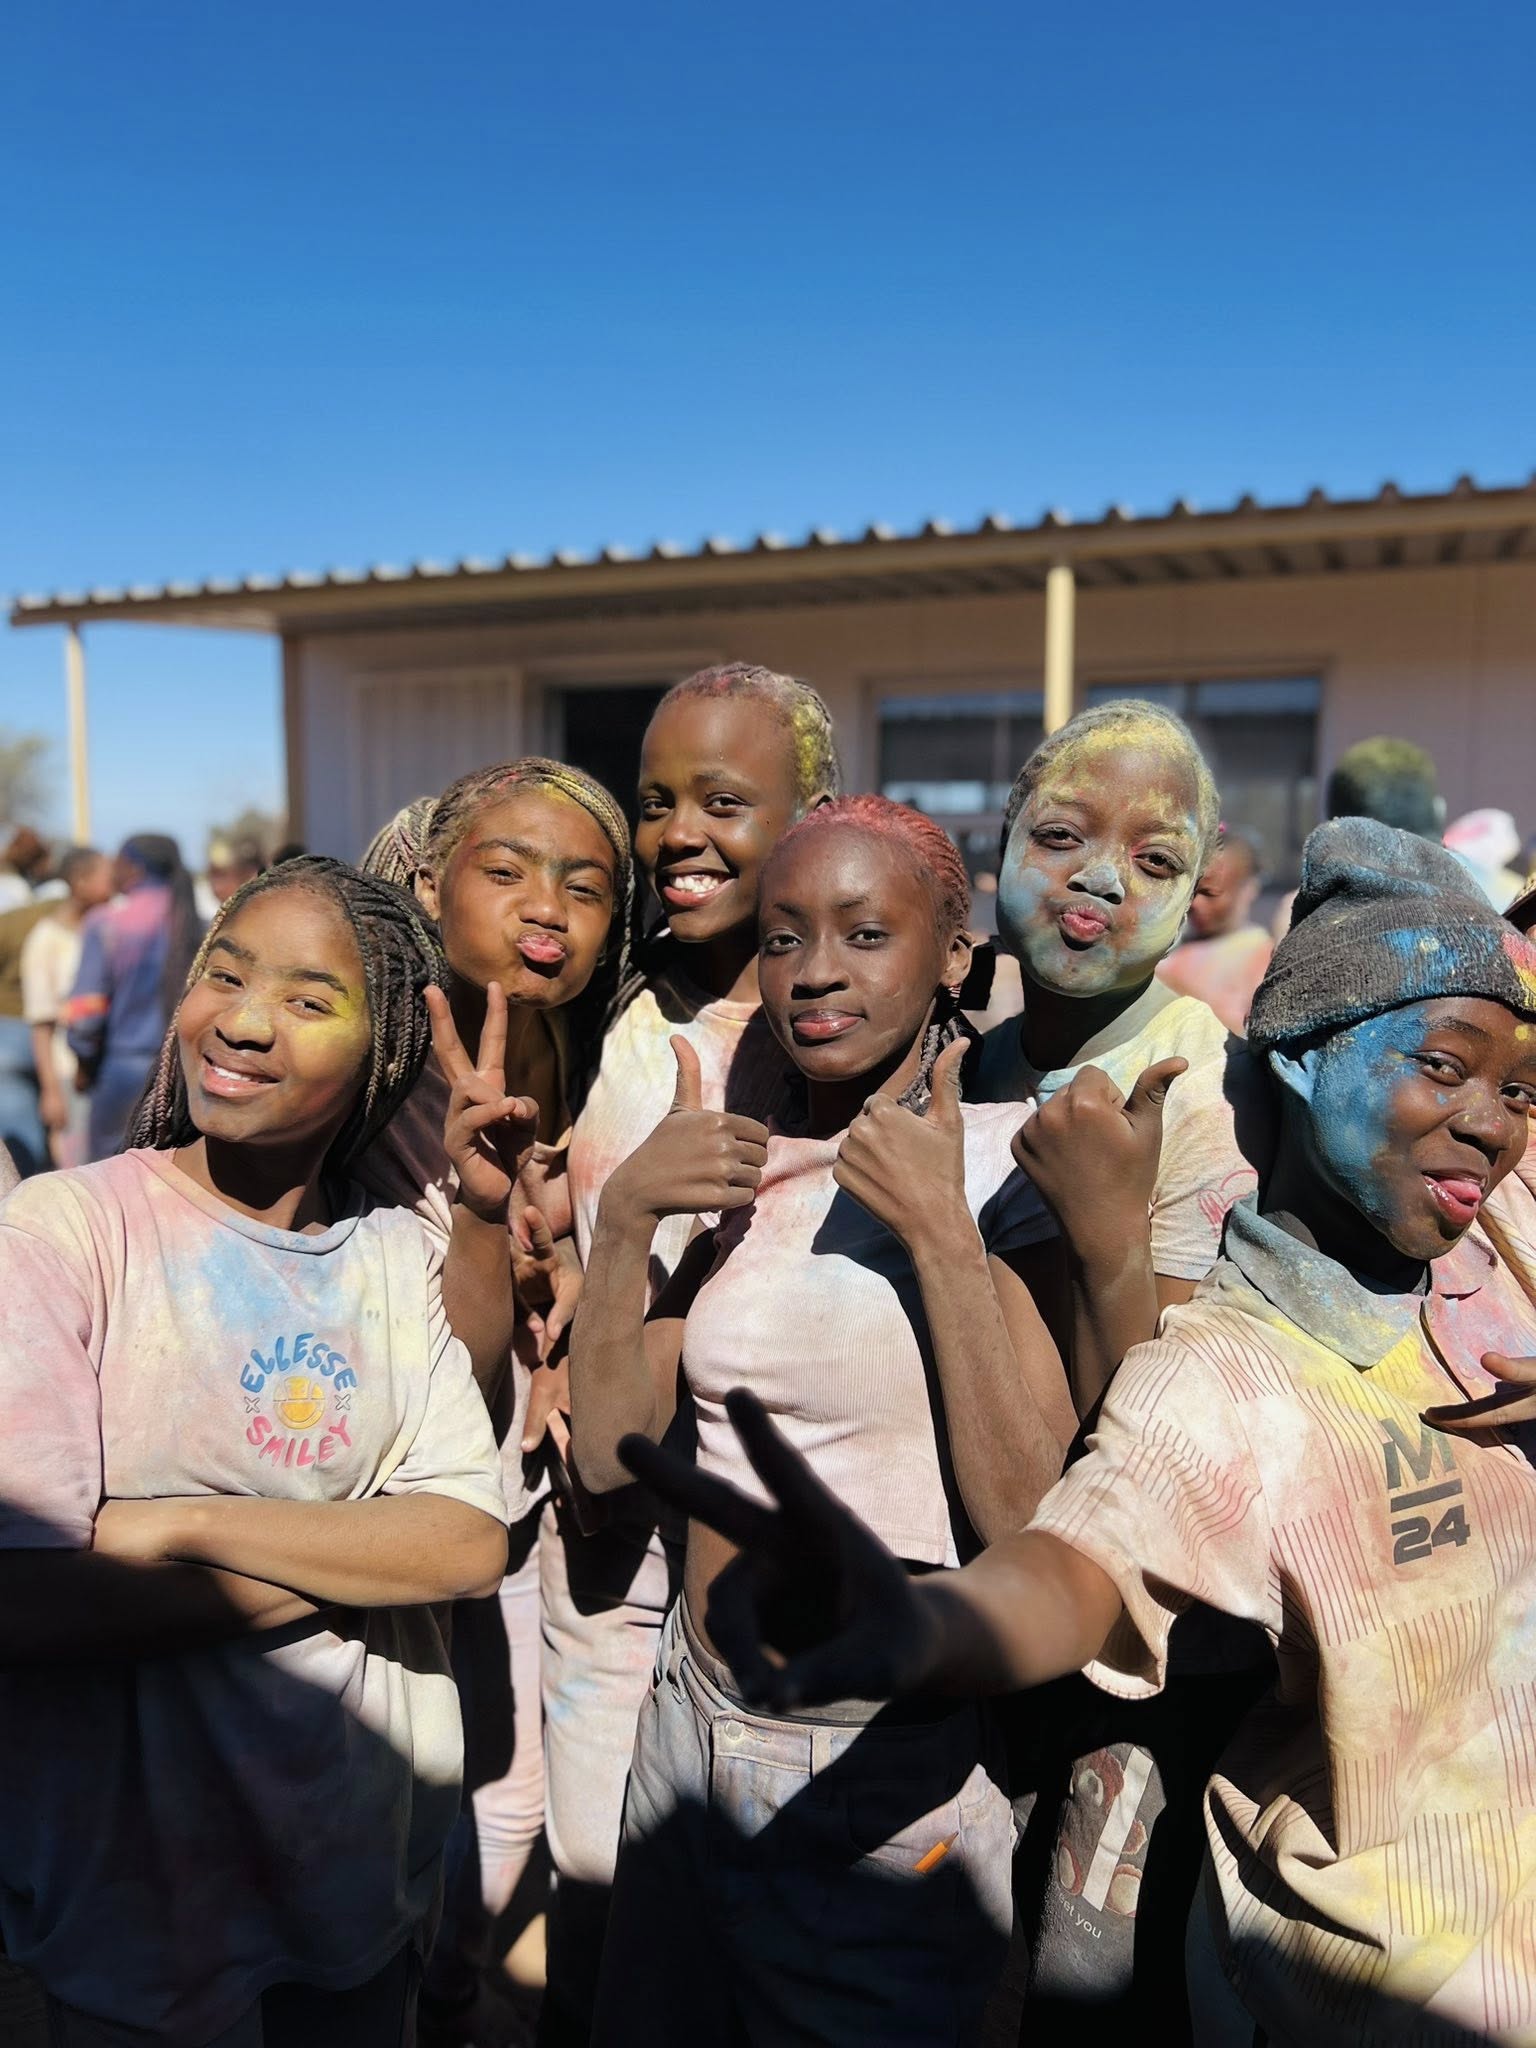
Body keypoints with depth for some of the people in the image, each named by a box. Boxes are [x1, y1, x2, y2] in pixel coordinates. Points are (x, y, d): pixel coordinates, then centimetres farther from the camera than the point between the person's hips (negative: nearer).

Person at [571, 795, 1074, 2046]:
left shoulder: (1007, 1167, -14)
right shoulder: (744, 1166, 2)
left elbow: (1027, 1515, -22)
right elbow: (609, 1451, -2)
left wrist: (939, 1228, -28)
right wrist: (623, 1215, -13)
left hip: (887, 1782, -5)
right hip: (690, 1744, 5)